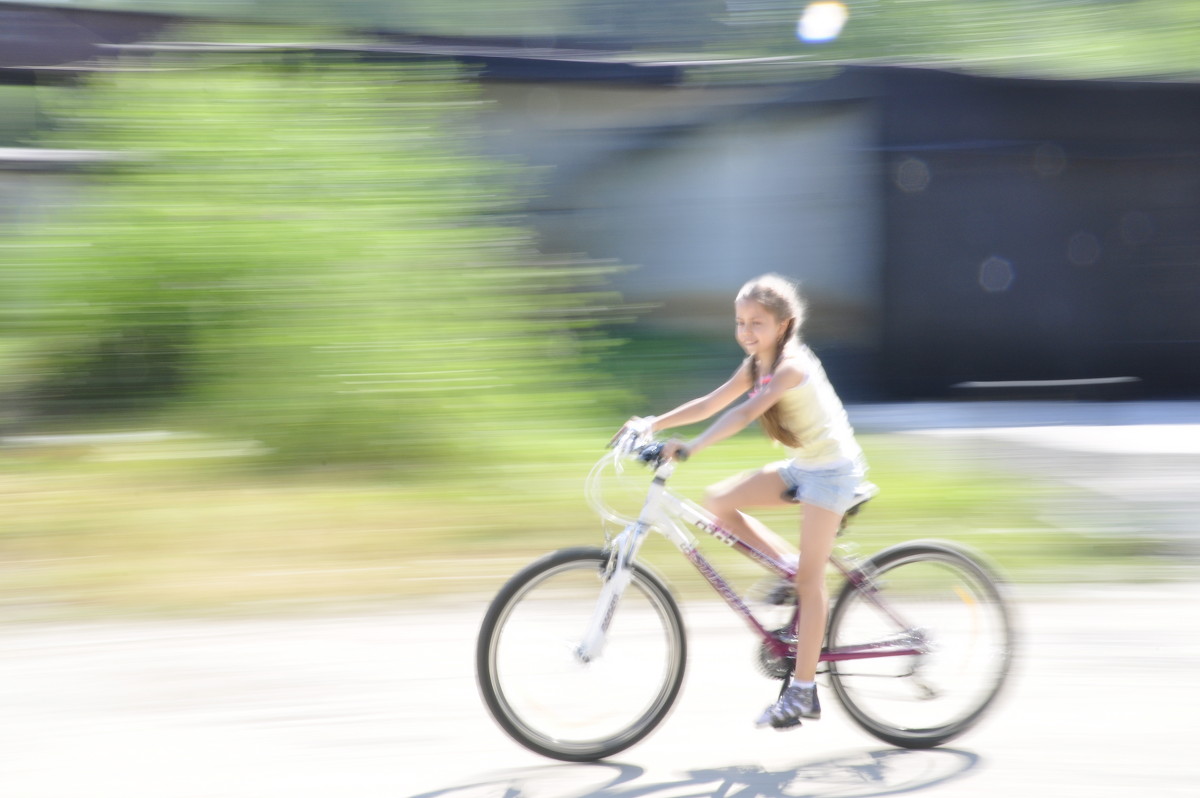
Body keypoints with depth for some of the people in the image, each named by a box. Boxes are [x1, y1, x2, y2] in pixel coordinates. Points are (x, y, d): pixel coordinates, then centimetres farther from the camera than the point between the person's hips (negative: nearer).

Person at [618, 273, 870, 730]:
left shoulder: (791, 366, -22)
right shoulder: (755, 365, 5)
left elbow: (748, 412, -35)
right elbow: (711, 404, 6)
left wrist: (693, 447, -44)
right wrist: (654, 424, -3)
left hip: (831, 469, -9)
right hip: (800, 467, 9)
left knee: (809, 579, -10)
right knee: (719, 502, -3)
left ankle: (802, 693, -6)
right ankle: (788, 570, 8)